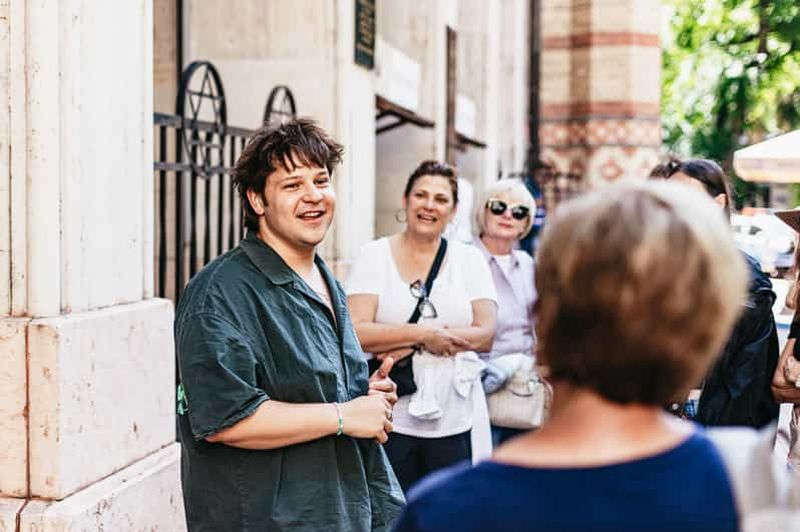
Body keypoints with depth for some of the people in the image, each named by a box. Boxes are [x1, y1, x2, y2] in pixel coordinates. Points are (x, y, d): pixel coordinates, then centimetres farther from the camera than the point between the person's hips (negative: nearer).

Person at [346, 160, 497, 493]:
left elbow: (486, 335, -3)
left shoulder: (469, 259, 8)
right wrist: (424, 334, -15)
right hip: (390, 419, -1)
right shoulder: (374, 255, 3)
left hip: (455, 420, 2)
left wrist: (408, 345, -10)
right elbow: (357, 333, -8)